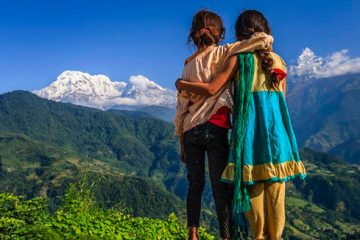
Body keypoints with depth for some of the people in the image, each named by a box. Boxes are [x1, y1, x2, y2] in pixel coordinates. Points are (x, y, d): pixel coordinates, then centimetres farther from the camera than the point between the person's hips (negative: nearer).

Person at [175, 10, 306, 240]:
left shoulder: (239, 58, -1)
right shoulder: (279, 61, 12)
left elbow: (212, 89, -7)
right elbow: (281, 100, 14)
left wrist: (182, 85, 6)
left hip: (250, 126, -3)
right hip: (276, 127, 4)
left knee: (253, 188, 4)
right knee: (276, 189, 7)